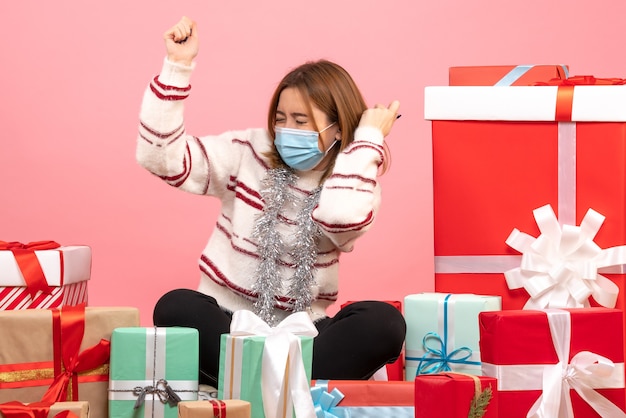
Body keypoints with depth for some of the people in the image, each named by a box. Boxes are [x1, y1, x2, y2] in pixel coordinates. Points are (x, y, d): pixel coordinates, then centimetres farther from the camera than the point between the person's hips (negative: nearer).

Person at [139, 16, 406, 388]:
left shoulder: (354, 182, 0)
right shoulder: (249, 153, 3)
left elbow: (341, 217, -25)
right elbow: (161, 156, -7)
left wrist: (369, 138, -13)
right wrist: (177, 67, -13)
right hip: (225, 327, 0)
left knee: (383, 322, -28)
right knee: (177, 307, -32)